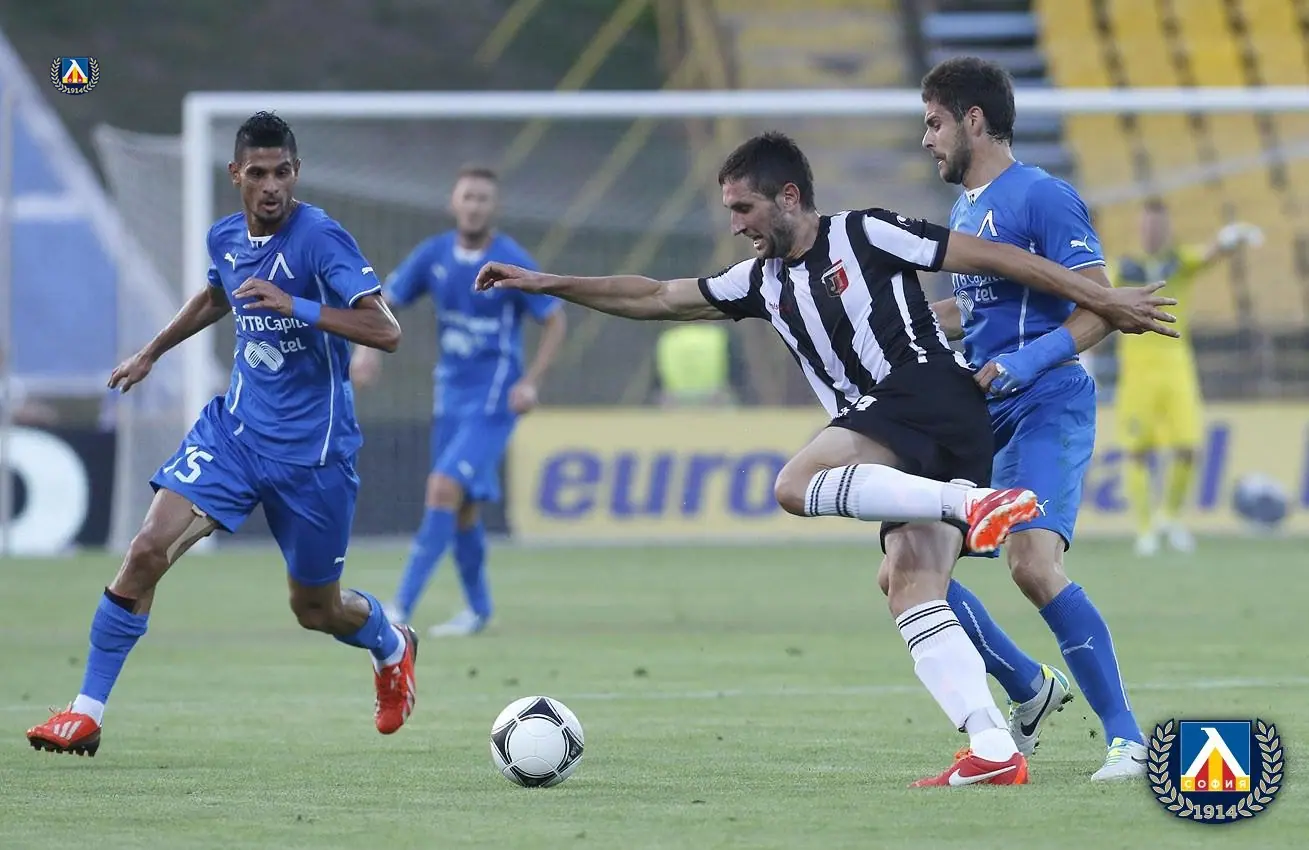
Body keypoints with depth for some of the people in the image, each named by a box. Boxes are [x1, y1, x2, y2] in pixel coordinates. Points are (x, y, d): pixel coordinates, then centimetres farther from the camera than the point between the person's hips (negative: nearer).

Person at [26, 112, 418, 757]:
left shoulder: (320, 238, -17)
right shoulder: (225, 238, 3)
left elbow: (385, 331, -25)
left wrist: (296, 306, -35)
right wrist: (151, 353, 33)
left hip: (312, 449, -4)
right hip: (234, 428, 5)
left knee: (315, 609, 10)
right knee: (148, 549, -15)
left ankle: (392, 648, 47)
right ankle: (87, 711, -9)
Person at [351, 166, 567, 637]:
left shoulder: (512, 262, -12)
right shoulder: (433, 256, 2)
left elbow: (555, 320, -5)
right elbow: (385, 302, 7)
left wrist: (531, 381, -16)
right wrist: (369, 347, -14)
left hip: (493, 400, -6)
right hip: (451, 394, 6)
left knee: (444, 490, -17)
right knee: (462, 506, 12)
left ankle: (402, 607, -19)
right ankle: (477, 608, 28)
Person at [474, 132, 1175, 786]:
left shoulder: (865, 236, 1)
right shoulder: (763, 281, 22)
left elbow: (990, 257, 0)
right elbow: (657, 298, 27)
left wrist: (1103, 299, -1)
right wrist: (544, 284, 23)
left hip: (927, 388, -8)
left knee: (796, 485, -24)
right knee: (912, 593, -7)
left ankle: (969, 503, -31)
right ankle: (995, 751, -17)